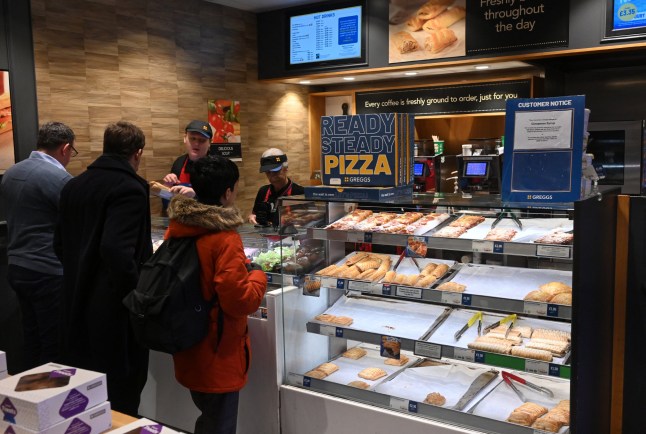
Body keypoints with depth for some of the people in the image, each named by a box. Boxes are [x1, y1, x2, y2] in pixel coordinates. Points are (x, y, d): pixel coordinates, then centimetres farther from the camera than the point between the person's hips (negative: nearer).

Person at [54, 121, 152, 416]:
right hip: (114, 310, -8)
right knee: (120, 401, 6)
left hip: (77, 303, 8)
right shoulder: (129, 189, -17)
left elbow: (60, 244, 12)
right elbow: (116, 250, -28)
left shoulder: (74, 186, 8)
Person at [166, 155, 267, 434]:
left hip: (187, 351, 8)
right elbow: (240, 302, -23)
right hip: (218, 356, -7)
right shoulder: (225, 238, -23)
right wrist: (258, 277, -4)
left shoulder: (176, 228, 0)